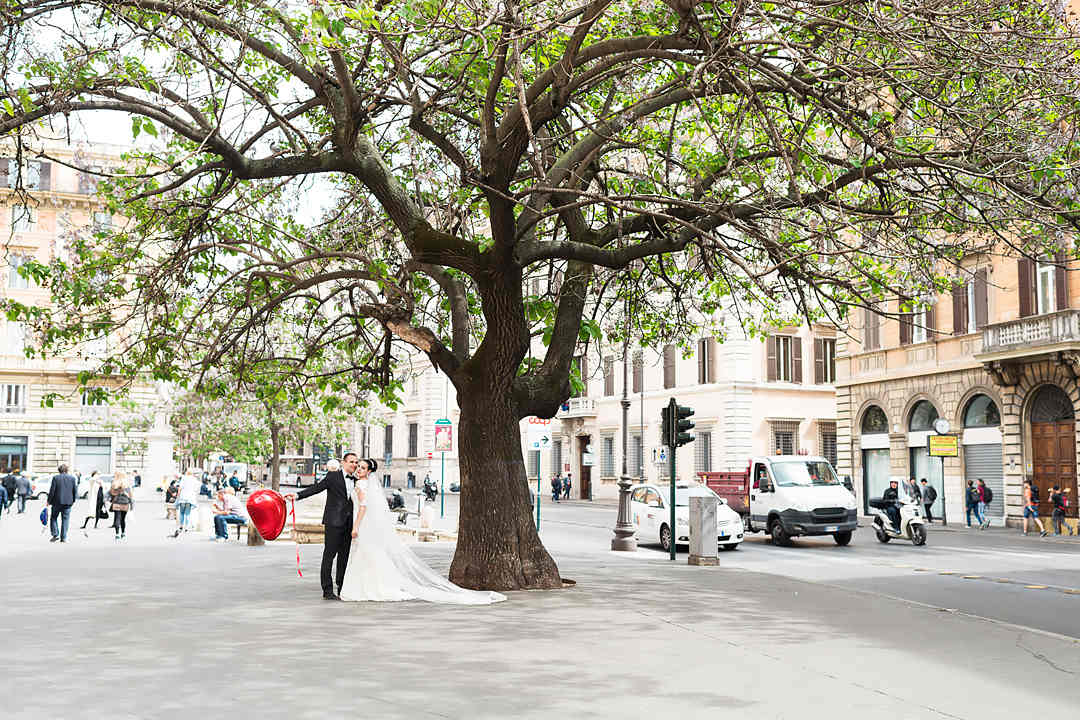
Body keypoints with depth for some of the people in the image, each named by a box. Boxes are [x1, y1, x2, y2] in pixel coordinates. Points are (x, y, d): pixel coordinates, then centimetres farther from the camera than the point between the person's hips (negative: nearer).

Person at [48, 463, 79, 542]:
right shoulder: (72, 478, 3)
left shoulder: (55, 477, -4)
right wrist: (73, 500, 17)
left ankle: (55, 535, 4)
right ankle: (63, 538, 5)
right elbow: (75, 491, 5)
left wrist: (49, 501, 2)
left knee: (53, 518, 14)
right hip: (68, 502, 2)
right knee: (65, 520, 7)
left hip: (57, 502, -2)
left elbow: (52, 490, -6)